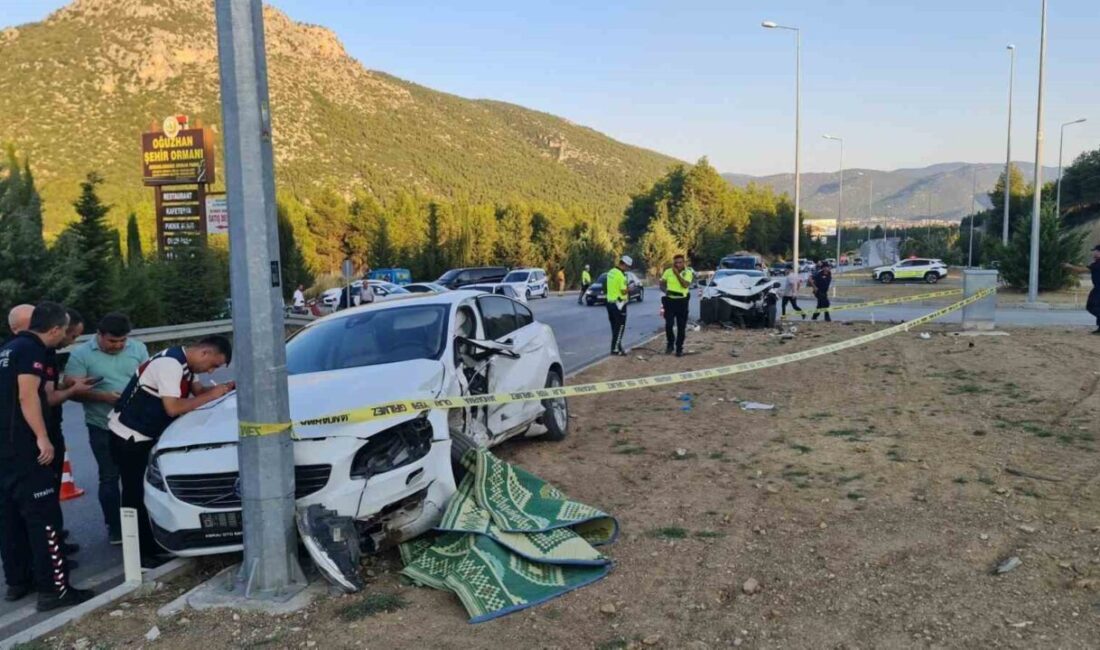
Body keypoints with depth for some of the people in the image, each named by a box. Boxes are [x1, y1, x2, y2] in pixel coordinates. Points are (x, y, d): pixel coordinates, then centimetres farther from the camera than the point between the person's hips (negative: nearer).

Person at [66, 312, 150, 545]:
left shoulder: (138, 349, 3)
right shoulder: (81, 354, -6)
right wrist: (104, 397, -22)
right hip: (102, 428, -2)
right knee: (109, 477, 4)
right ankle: (114, 526, 14)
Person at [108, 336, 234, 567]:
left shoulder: (185, 363, 2)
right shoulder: (169, 364, -27)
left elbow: (197, 389, 7)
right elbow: (173, 408, -31)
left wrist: (223, 389, -9)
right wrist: (211, 396, -24)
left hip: (148, 435, 10)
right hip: (129, 436, -9)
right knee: (136, 494, -4)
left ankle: (151, 548, 22)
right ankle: (138, 555, 4)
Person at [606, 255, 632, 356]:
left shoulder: (611, 272, 9)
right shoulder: (620, 275, -19)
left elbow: (606, 288, 17)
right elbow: (624, 291, -21)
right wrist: (629, 289, -1)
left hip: (610, 302, 9)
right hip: (619, 303, -9)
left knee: (615, 327, 16)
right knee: (620, 327, -2)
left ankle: (616, 347, 23)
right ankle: (615, 349, -1)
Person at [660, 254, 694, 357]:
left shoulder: (688, 273, -1)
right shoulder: (668, 271, 3)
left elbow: (685, 285, -17)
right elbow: (662, 284, 7)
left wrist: (677, 274, -19)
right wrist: (665, 290, -13)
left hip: (682, 301, 0)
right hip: (670, 300, 0)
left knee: (681, 327, 5)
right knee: (668, 325, -8)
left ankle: (679, 348, 16)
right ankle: (670, 344, 14)